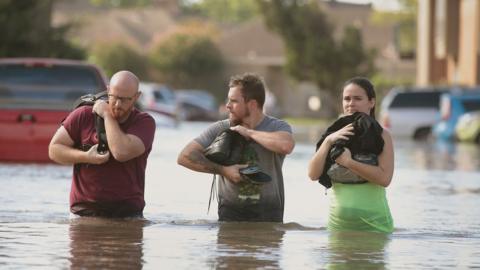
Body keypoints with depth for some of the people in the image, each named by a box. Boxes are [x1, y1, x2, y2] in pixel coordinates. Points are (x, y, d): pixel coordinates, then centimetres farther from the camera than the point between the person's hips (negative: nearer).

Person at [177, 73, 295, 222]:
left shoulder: (277, 127, -3)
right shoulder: (220, 129, 3)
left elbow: (286, 145, -28)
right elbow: (185, 156, -2)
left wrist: (248, 132, -15)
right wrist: (222, 170, -12)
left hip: (268, 211, -1)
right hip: (231, 210, 2)